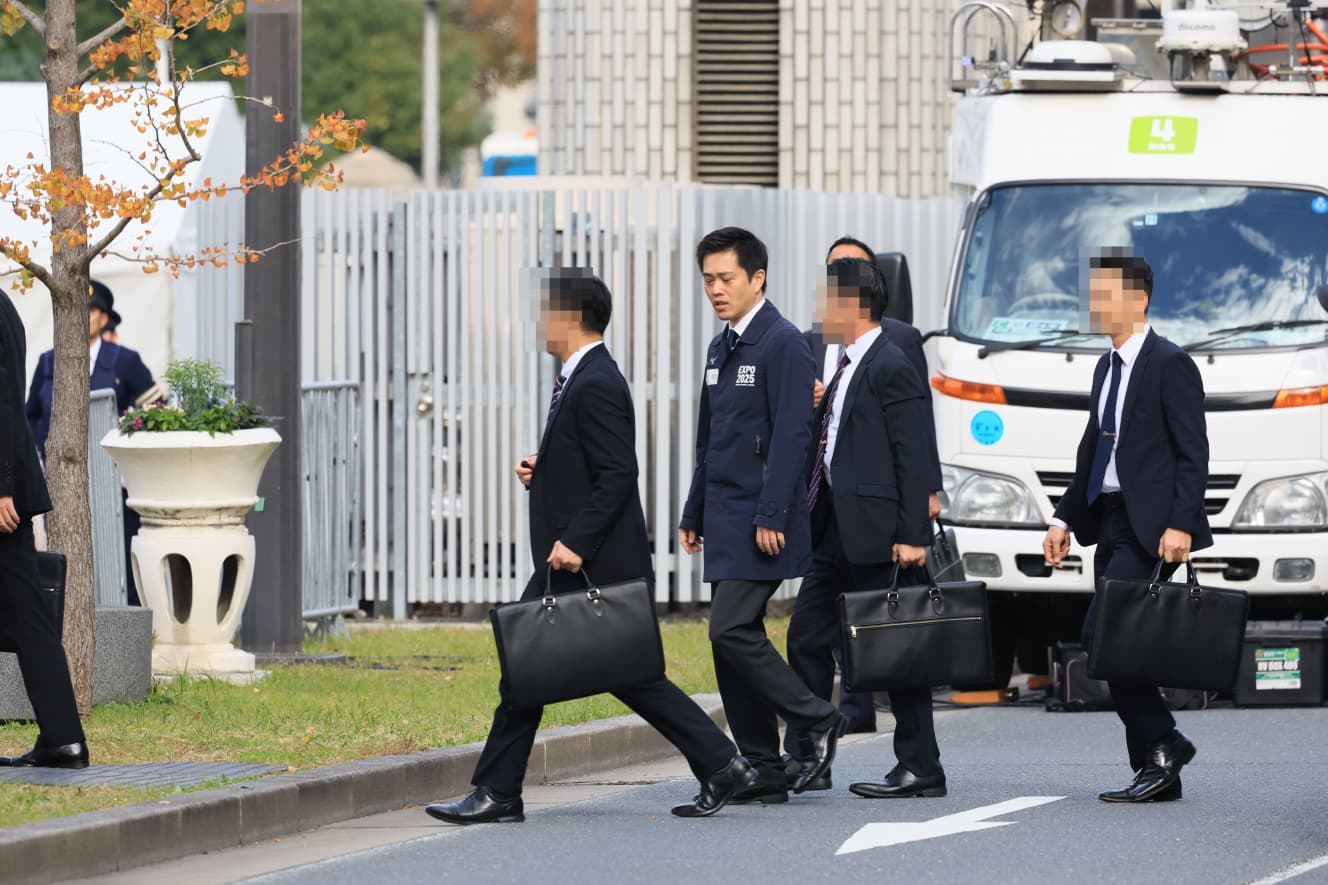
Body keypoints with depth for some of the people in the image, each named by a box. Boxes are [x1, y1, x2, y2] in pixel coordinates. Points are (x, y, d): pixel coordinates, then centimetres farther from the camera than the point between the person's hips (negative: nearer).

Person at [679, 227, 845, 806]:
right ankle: (762, 773, 8)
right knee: (732, 638, 6)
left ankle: (816, 721, -2)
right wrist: (694, 515, 20)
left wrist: (771, 516, -22)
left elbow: (792, 434, -17)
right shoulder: (721, 349, 17)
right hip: (726, 520, 9)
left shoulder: (782, 344, -11)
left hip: (761, 523, -9)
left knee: (732, 631, -16)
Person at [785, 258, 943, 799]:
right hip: (837, 531, 10)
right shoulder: (846, 369, 16)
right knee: (806, 639, 8)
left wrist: (912, 536, -20)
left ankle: (921, 769, 3)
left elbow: (915, 458, -16)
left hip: (878, 532, -10)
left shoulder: (891, 369, -12)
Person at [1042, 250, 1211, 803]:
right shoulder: (1108, 367, 18)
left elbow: (1192, 452, -13)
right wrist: (1065, 518, 17)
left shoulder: (1169, 364, -8)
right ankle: (1156, 774, 10)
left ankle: (1163, 743, -5)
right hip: (1110, 524, 9)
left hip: (1150, 528, -9)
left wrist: (1180, 524, -21)